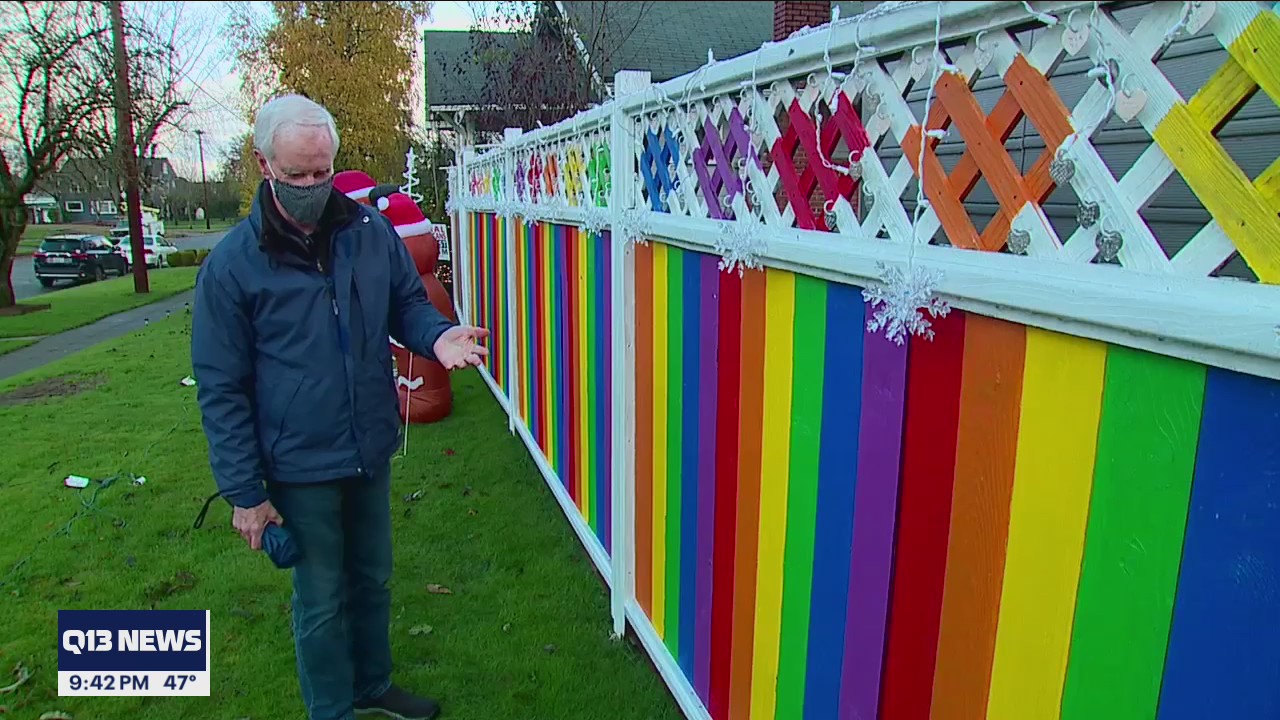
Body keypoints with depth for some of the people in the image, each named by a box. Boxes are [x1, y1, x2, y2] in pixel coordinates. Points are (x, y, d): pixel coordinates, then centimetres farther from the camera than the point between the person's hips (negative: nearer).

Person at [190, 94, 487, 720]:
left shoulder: (370, 231, -4)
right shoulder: (231, 264, -12)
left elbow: (408, 304, 9)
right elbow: (221, 390, -8)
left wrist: (437, 335, -16)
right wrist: (244, 493, -8)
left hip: (371, 453, 4)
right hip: (298, 467, -4)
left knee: (372, 579, 22)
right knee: (321, 601, 13)